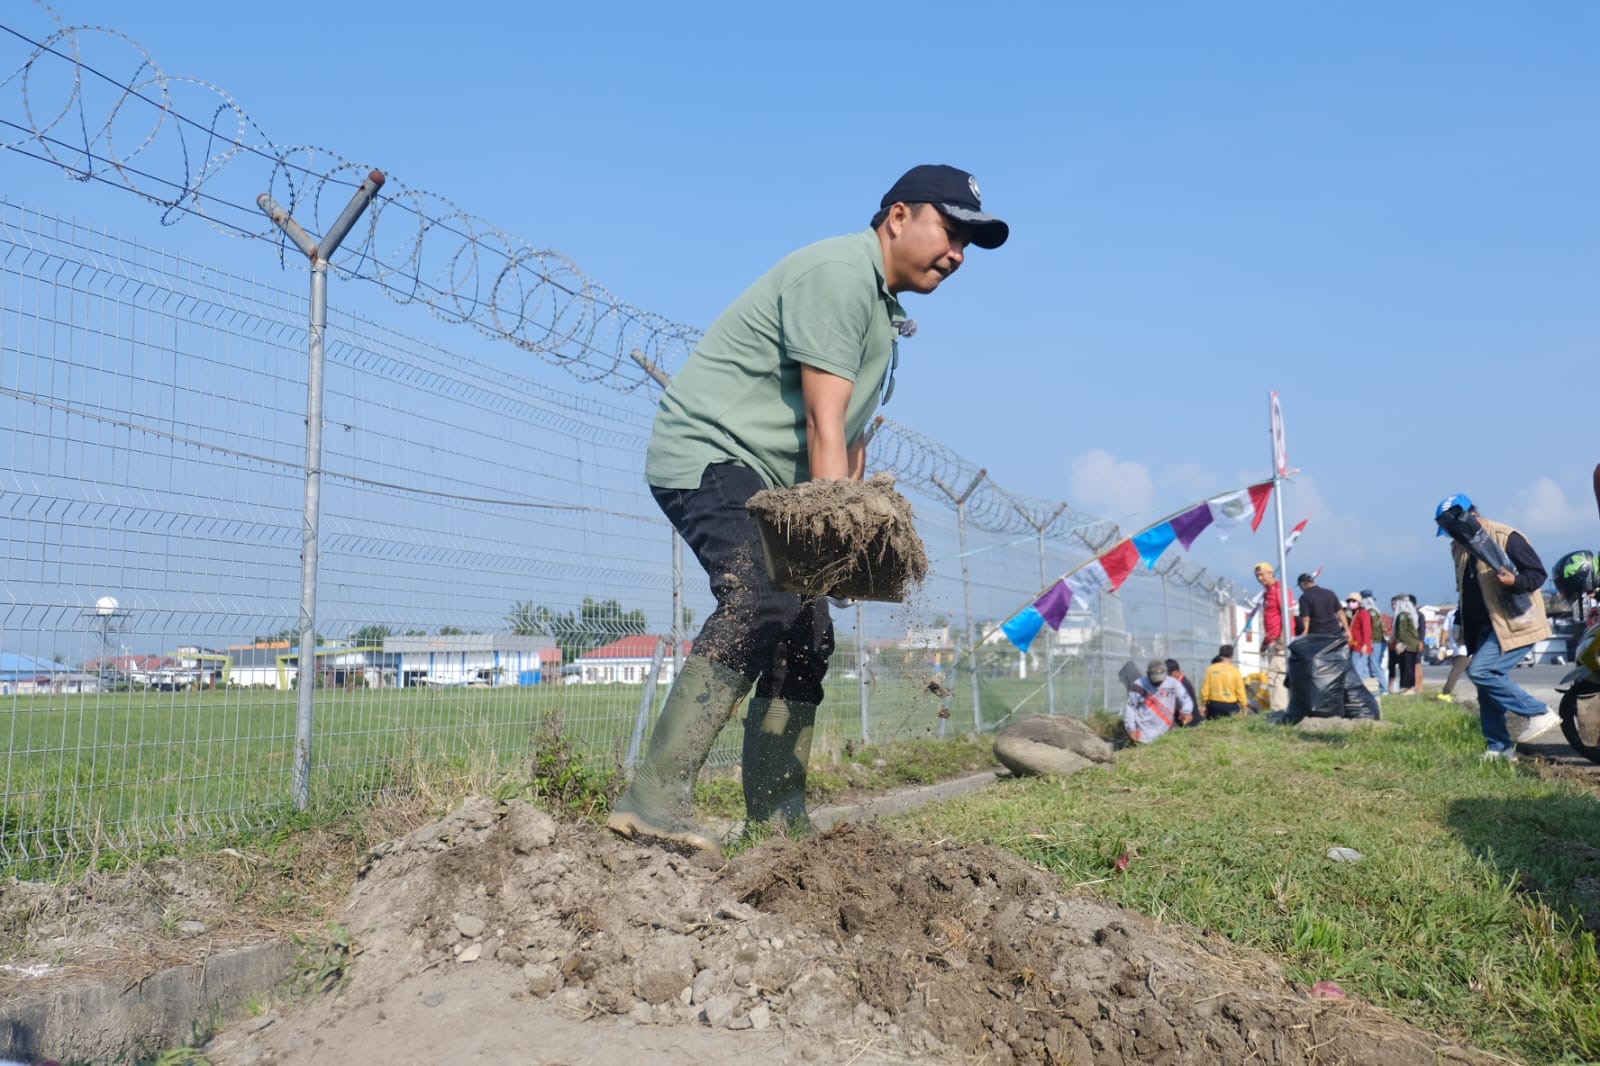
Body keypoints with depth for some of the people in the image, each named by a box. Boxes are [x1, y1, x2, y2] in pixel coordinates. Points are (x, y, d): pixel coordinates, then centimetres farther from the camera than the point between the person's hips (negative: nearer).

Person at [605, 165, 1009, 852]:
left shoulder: (884, 309, 20)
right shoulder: (839, 273, -13)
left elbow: (852, 436, 19)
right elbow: (823, 422, -23)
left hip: (771, 484, 11)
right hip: (709, 455, -11)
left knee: (807, 638, 9)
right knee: (762, 603, -31)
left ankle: (777, 822, 16)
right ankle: (655, 800, -38)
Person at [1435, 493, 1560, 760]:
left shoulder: (1507, 538, -14)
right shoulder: (1459, 548, 12)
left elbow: (1538, 573, -14)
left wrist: (1514, 581, -32)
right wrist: (1461, 619, 18)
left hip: (1514, 623, -9)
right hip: (1486, 627, 9)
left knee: (1480, 671, -20)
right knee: (1489, 680, 7)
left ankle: (1538, 714, -10)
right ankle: (1499, 748, 15)